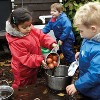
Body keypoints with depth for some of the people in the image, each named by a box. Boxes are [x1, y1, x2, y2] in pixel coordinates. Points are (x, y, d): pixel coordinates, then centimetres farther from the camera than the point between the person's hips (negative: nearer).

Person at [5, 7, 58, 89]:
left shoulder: (32, 30, -13)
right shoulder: (15, 42, -33)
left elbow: (42, 36, -9)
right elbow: (25, 58, -31)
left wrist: (52, 43, -27)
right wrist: (40, 60, -37)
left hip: (33, 67, 7)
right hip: (23, 71, -6)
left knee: (33, 84, 29)